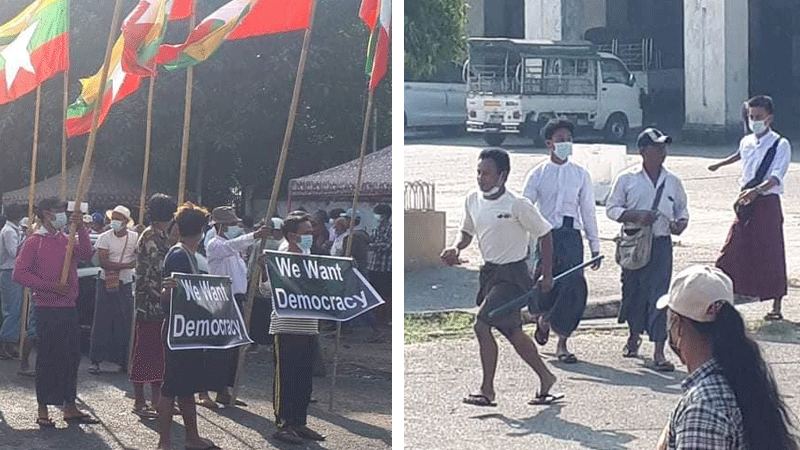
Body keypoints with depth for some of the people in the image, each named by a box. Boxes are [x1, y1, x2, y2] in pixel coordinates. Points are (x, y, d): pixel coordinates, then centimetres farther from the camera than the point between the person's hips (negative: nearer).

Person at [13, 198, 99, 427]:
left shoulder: (66, 240, 14)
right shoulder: (34, 242, -5)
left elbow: (86, 253, -2)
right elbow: (20, 273, -12)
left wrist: (80, 228, -13)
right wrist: (50, 286, -17)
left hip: (68, 308, 6)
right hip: (48, 310, -6)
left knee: (72, 356, 9)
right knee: (47, 358, -3)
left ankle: (70, 407, 17)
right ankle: (43, 410, 5)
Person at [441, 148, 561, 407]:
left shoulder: (518, 205, -17)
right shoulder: (472, 200, 2)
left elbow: (544, 235, -7)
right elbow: (467, 232, 18)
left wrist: (547, 276, -6)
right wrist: (456, 249, -4)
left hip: (512, 275, -7)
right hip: (489, 272, 7)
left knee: (482, 325, -16)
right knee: (512, 332, 11)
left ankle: (487, 390, -7)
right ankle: (546, 379, 27)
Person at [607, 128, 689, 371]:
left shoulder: (673, 182, 8)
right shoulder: (626, 179, 0)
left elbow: (682, 208, 18)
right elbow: (612, 208, 0)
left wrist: (681, 222, -4)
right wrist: (635, 216, -15)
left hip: (660, 243, 0)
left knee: (659, 293, -9)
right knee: (633, 290, 11)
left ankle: (659, 352, -12)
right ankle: (634, 335, 39)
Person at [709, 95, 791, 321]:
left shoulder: (780, 145, -11)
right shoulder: (746, 142, 8)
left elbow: (776, 177, -24)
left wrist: (756, 191, -42)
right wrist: (720, 164, 51)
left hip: (767, 203, -6)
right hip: (746, 202, 6)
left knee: (771, 256, 0)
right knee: (732, 253, 3)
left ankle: (776, 308, 10)